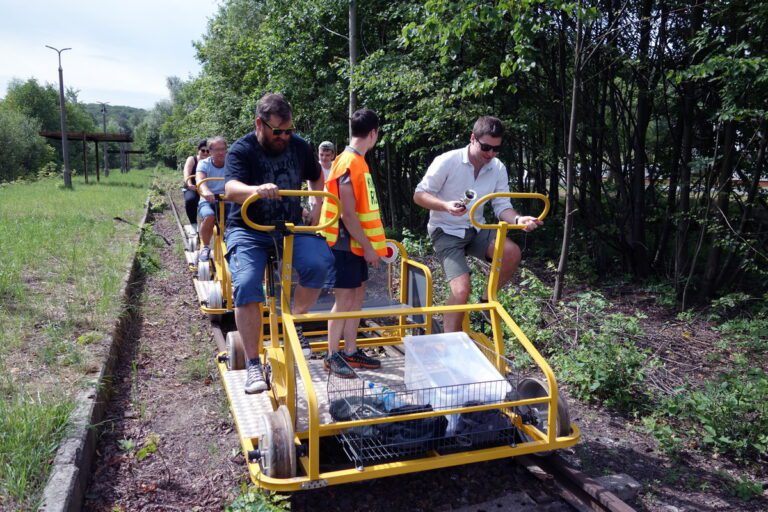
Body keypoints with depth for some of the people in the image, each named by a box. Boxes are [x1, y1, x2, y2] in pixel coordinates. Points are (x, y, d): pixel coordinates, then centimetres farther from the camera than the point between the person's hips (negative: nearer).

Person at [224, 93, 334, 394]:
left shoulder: (299, 146, 4)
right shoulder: (241, 151, -9)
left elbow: (317, 177, 23)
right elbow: (231, 189, -27)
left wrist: (317, 207, 7)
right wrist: (257, 189, -49)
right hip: (249, 231, -2)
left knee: (320, 262, -27)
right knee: (246, 285, -25)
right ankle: (253, 364, -11)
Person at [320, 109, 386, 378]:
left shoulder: (357, 161, 12)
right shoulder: (349, 164, -18)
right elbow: (348, 215, -21)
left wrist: (369, 244, 16)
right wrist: (368, 247, -17)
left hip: (355, 244, 10)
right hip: (345, 244, -9)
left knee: (357, 295, 13)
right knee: (345, 299, -3)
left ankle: (351, 351, 22)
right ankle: (332, 356, 10)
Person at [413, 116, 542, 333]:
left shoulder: (498, 168, -3)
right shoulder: (447, 161, -16)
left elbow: (502, 207, -3)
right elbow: (419, 195, -12)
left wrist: (518, 219, -26)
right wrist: (446, 205, -31)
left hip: (476, 229, 5)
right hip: (446, 232, -4)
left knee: (512, 252, -23)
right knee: (462, 289, -21)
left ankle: (487, 302, 1)